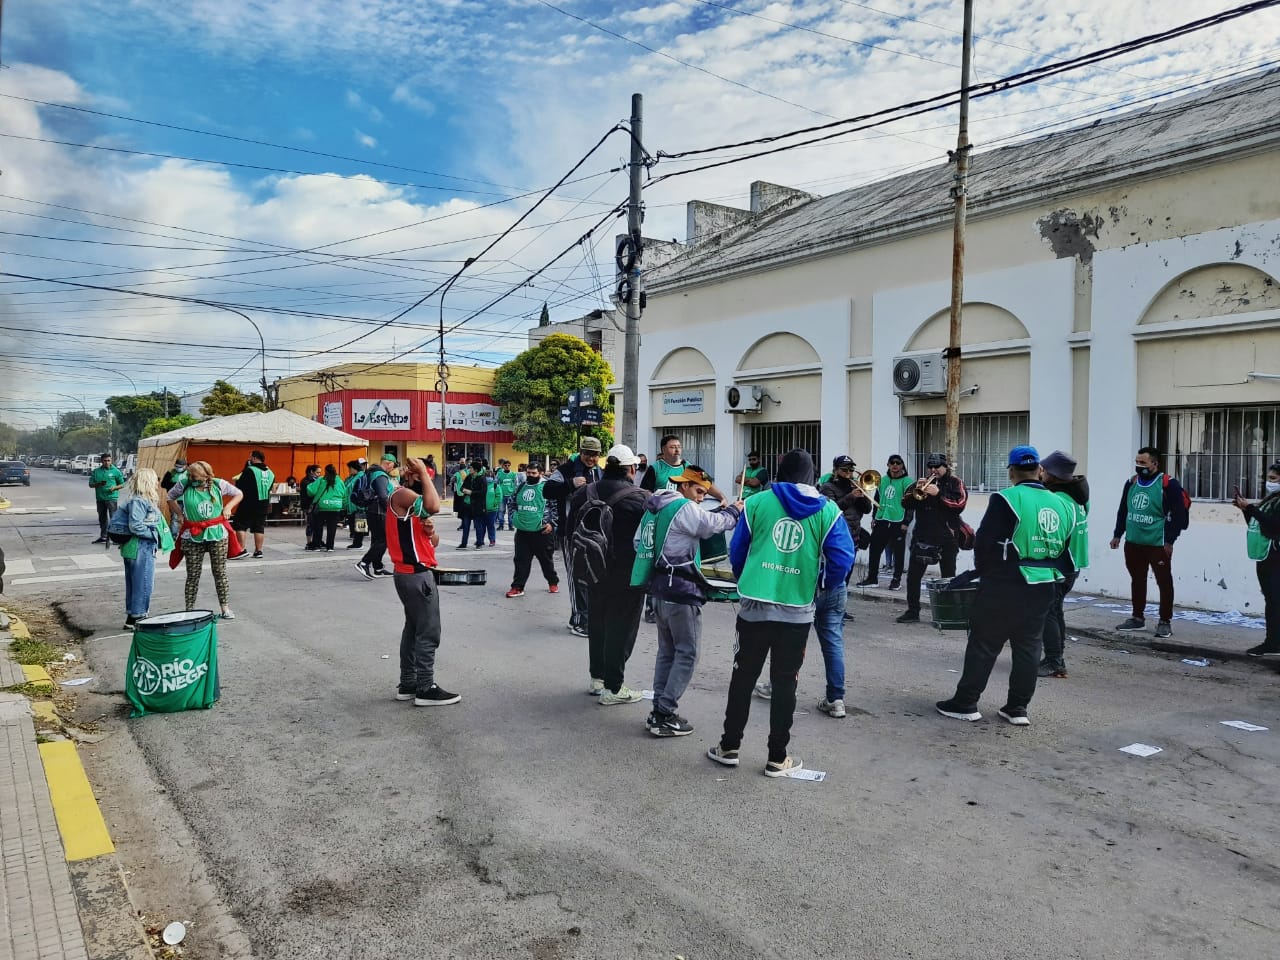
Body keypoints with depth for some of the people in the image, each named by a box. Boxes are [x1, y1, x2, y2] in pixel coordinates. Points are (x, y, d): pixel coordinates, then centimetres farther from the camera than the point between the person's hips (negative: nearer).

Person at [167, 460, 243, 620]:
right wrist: (181, 513, 4)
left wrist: (228, 507, -1)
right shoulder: (184, 485, -4)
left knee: (220, 572, 5)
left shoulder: (218, 485, -3)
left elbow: (238, 494, 13)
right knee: (193, 575, 4)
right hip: (193, 537, 0)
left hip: (217, 535, 0)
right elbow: (170, 497, 15)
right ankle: (190, 609, 14)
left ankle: (225, 608, 13)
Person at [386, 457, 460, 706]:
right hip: (415, 574, -10)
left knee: (413, 628, 15)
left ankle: (408, 684, 22)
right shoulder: (401, 495, -13)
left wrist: (430, 531, -7)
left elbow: (434, 543, 16)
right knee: (429, 632, -7)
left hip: (413, 573, 11)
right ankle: (426, 689, -2)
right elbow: (434, 506, -32)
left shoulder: (415, 503, 18)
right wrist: (423, 473, -21)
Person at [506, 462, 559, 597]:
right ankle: (518, 587, 8)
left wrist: (551, 523, -12)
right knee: (521, 560, 3)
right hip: (522, 531, 4)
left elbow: (556, 506, -7)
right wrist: (515, 519, 12)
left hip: (542, 531, -4)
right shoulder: (521, 487, 11)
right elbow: (514, 504, 23)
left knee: (547, 559, 10)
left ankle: (553, 583, 29)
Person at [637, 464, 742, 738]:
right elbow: (714, 524, -14)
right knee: (686, 654, -2)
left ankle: (659, 711, 17)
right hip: (681, 591, -10)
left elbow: (638, 541, 17)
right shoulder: (685, 508, -14)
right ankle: (665, 717, -3)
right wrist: (734, 510, 4)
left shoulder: (655, 507, 14)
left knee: (667, 651, 15)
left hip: (660, 587, 10)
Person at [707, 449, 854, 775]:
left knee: (742, 677, 13)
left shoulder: (757, 502, 0)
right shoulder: (828, 511, -1)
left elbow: (737, 551, 6)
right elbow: (843, 559, -7)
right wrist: (822, 587, 11)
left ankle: (729, 746, 23)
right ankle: (777, 758, 18)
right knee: (785, 682, 10)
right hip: (797, 611, 0)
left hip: (754, 606, 0)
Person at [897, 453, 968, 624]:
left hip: (946, 538, -3)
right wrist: (916, 491, -11)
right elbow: (906, 504, 6)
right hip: (922, 537, 4)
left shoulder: (954, 483, 2)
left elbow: (959, 505, -13)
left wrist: (938, 493, -19)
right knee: (913, 575, 1)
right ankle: (912, 611, 8)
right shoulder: (922, 482, 13)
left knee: (948, 577, 5)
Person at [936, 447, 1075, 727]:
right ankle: (1018, 707, 18)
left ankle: (965, 703, 10)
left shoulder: (1007, 499, -14)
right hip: (1044, 588, 6)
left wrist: (983, 571, 4)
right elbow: (1066, 549, 11)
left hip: (1005, 586, -5)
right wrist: (1053, 573, 18)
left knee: (984, 643, 3)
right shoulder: (1062, 504, 6)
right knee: (1028, 646, 12)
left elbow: (984, 542, -12)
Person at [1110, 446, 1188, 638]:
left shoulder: (1168, 484, -11)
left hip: (1158, 544, -6)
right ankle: (1138, 618, 25)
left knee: (1164, 582, 1)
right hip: (1133, 543, 6)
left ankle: (1165, 622, 10)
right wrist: (1117, 534, 15)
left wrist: (1169, 540, -13)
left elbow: (1178, 514, -12)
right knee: (1137, 581, 14)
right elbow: (1123, 511, 17)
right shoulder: (1131, 483, 9)